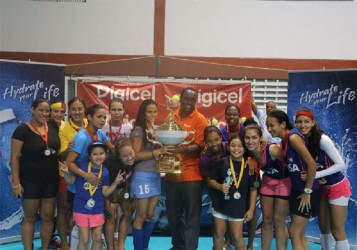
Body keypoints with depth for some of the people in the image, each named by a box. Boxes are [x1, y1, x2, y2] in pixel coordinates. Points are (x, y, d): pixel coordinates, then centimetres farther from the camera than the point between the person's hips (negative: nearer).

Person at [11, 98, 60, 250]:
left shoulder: (53, 129, 5)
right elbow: (14, 157, -10)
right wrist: (16, 182, -15)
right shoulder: (22, 130, -9)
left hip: (51, 180, 4)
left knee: (48, 216, 9)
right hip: (30, 180, -4)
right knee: (30, 217, 7)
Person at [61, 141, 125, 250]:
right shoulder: (81, 165, -11)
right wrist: (67, 173, -21)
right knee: (84, 239, 2)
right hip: (81, 208, -3)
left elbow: (105, 193, 2)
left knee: (97, 238, 12)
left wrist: (116, 182, -8)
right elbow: (70, 181, -2)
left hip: (97, 209, 3)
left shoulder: (105, 171, -1)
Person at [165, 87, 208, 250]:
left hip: (191, 174, -5)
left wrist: (182, 149, -28)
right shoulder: (172, 116, 8)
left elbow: (199, 146, -13)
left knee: (191, 215, 2)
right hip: (172, 173, 5)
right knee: (173, 213, 16)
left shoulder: (200, 120, -6)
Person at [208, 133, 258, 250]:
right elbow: (211, 180, 0)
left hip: (238, 207, -1)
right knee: (219, 233, 14)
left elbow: (253, 189, -1)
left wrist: (251, 209, -2)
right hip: (220, 204, 1)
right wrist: (219, 186, -21)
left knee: (237, 236, 4)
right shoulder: (221, 163, -8)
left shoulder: (249, 166, -8)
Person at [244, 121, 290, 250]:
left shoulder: (272, 149, -33)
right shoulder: (249, 152, -15)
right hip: (267, 181, 5)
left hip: (283, 182, -5)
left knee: (278, 221, 1)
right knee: (266, 220, 9)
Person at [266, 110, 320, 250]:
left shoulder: (293, 137, -20)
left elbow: (312, 164, -23)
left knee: (294, 232, -3)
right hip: (297, 190, 9)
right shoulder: (284, 140, 8)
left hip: (307, 192, -9)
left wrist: (307, 192, -18)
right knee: (299, 233, 15)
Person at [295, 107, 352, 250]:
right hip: (322, 188, 6)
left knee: (337, 231, -2)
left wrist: (316, 175, -28)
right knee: (323, 228, 16)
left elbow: (341, 165, -24)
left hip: (337, 187, -6)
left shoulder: (322, 139, -24)